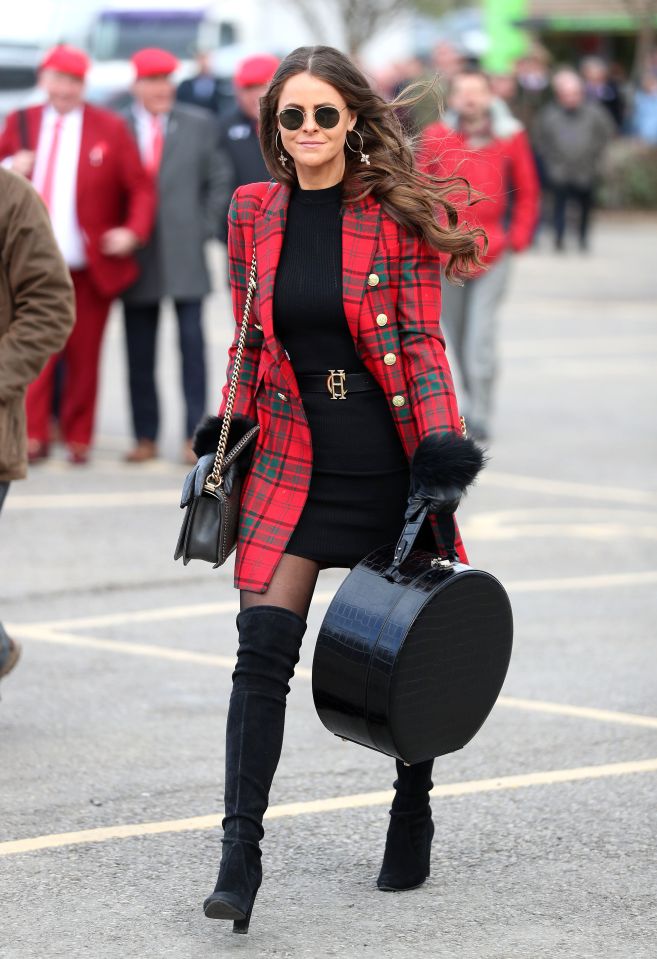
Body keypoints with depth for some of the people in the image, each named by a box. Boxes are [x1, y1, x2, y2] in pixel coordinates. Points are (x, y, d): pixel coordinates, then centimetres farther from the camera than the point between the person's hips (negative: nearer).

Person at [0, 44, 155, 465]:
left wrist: (134, 231, -14)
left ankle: (79, 440, 14)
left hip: (91, 265, -1)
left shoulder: (110, 128, 2)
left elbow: (140, 187, 1)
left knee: (84, 355, 5)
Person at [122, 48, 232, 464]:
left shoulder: (198, 124, 7)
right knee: (139, 351, 3)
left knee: (192, 344, -5)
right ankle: (146, 437, 10)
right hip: (137, 255, 1)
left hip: (185, 256, 0)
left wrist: (205, 228, 1)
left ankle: (195, 436, -2)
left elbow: (218, 180, 10)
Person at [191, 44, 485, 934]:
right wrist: (227, 432, 8)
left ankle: (413, 810, 31)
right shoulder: (253, 212, 5)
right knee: (263, 646, -10)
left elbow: (421, 342, -5)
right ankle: (241, 851, -10)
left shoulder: (395, 212, -5)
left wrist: (442, 449, -14)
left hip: (386, 456, -2)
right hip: (292, 456, 2)